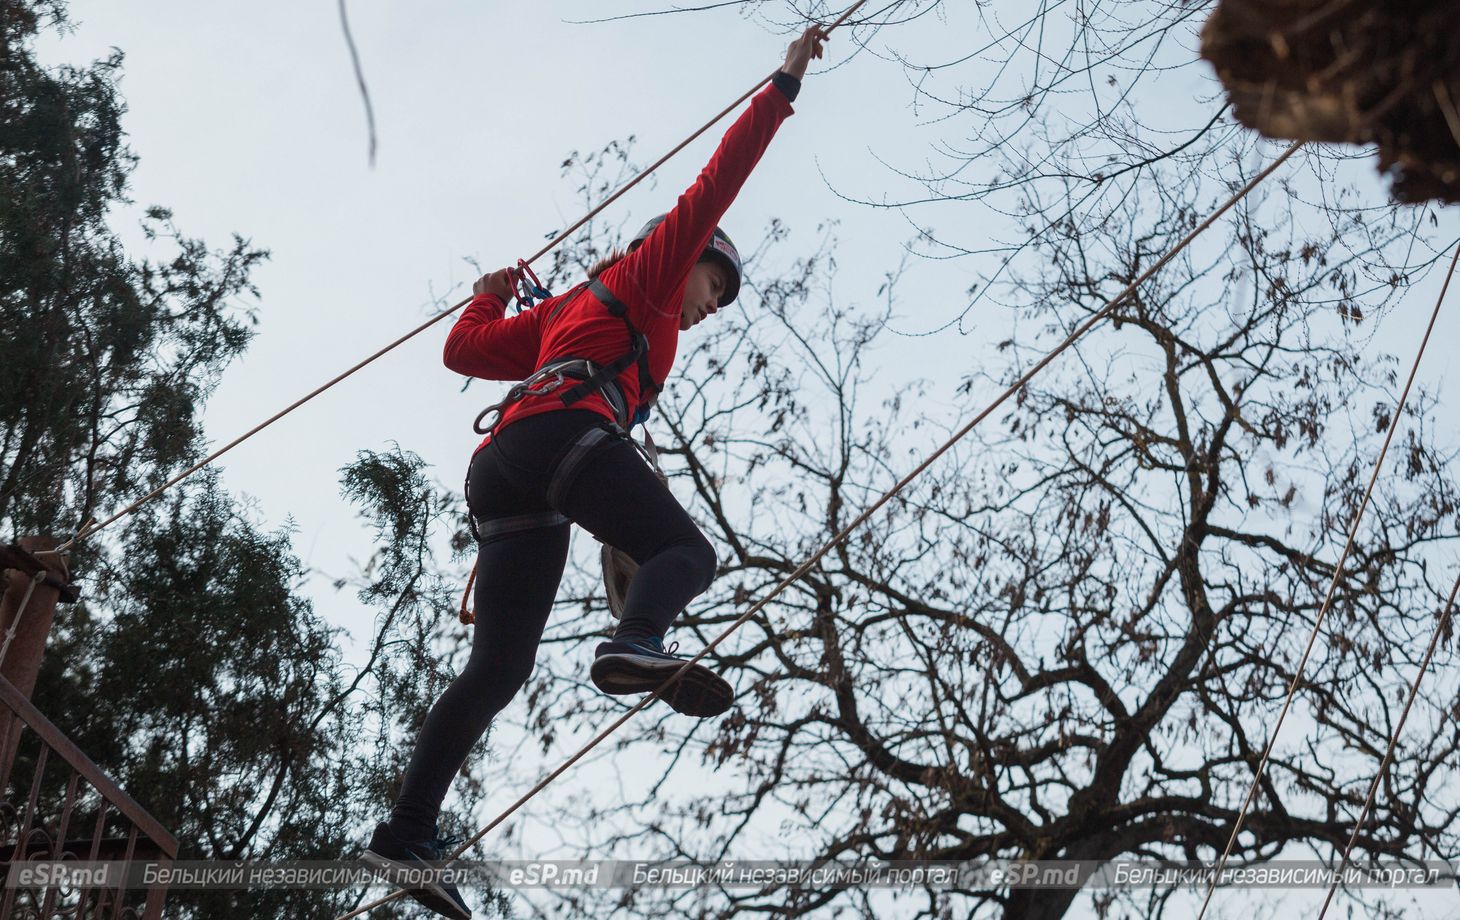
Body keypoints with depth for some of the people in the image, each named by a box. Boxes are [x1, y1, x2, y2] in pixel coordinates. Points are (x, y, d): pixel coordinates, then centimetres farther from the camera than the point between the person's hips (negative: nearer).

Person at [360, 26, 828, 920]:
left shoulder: (562, 311, 40)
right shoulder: (648, 274, 23)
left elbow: (466, 350, 36)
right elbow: (714, 186, 13)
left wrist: (489, 298, 55)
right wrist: (783, 87, 16)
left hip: (506, 476, 7)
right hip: (567, 435, -7)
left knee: (498, 666, 1)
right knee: (687, 552, -13)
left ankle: (408, 834, -5)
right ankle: (638, 644, -46)